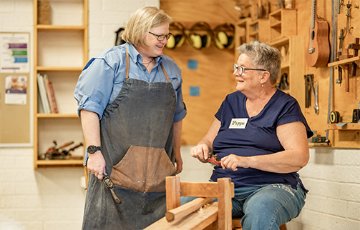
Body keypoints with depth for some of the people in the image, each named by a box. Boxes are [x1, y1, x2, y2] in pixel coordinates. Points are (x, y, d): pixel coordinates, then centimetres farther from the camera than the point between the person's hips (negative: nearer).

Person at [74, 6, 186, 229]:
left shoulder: (171, 69, 14)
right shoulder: (112, 62, -4)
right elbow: (90, 108, -8)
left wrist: (177, 154, 22)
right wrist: (94, 151, -15)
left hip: (158, 171, 5)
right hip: (115, 165, -5)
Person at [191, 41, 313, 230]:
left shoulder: (285, 106, 0)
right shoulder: (231, 102, 17)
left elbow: (300, 157, -13)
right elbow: (209, 141, 24)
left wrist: (247, 161, -23)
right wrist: (203, 148, -2)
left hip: (271, 186, -4)